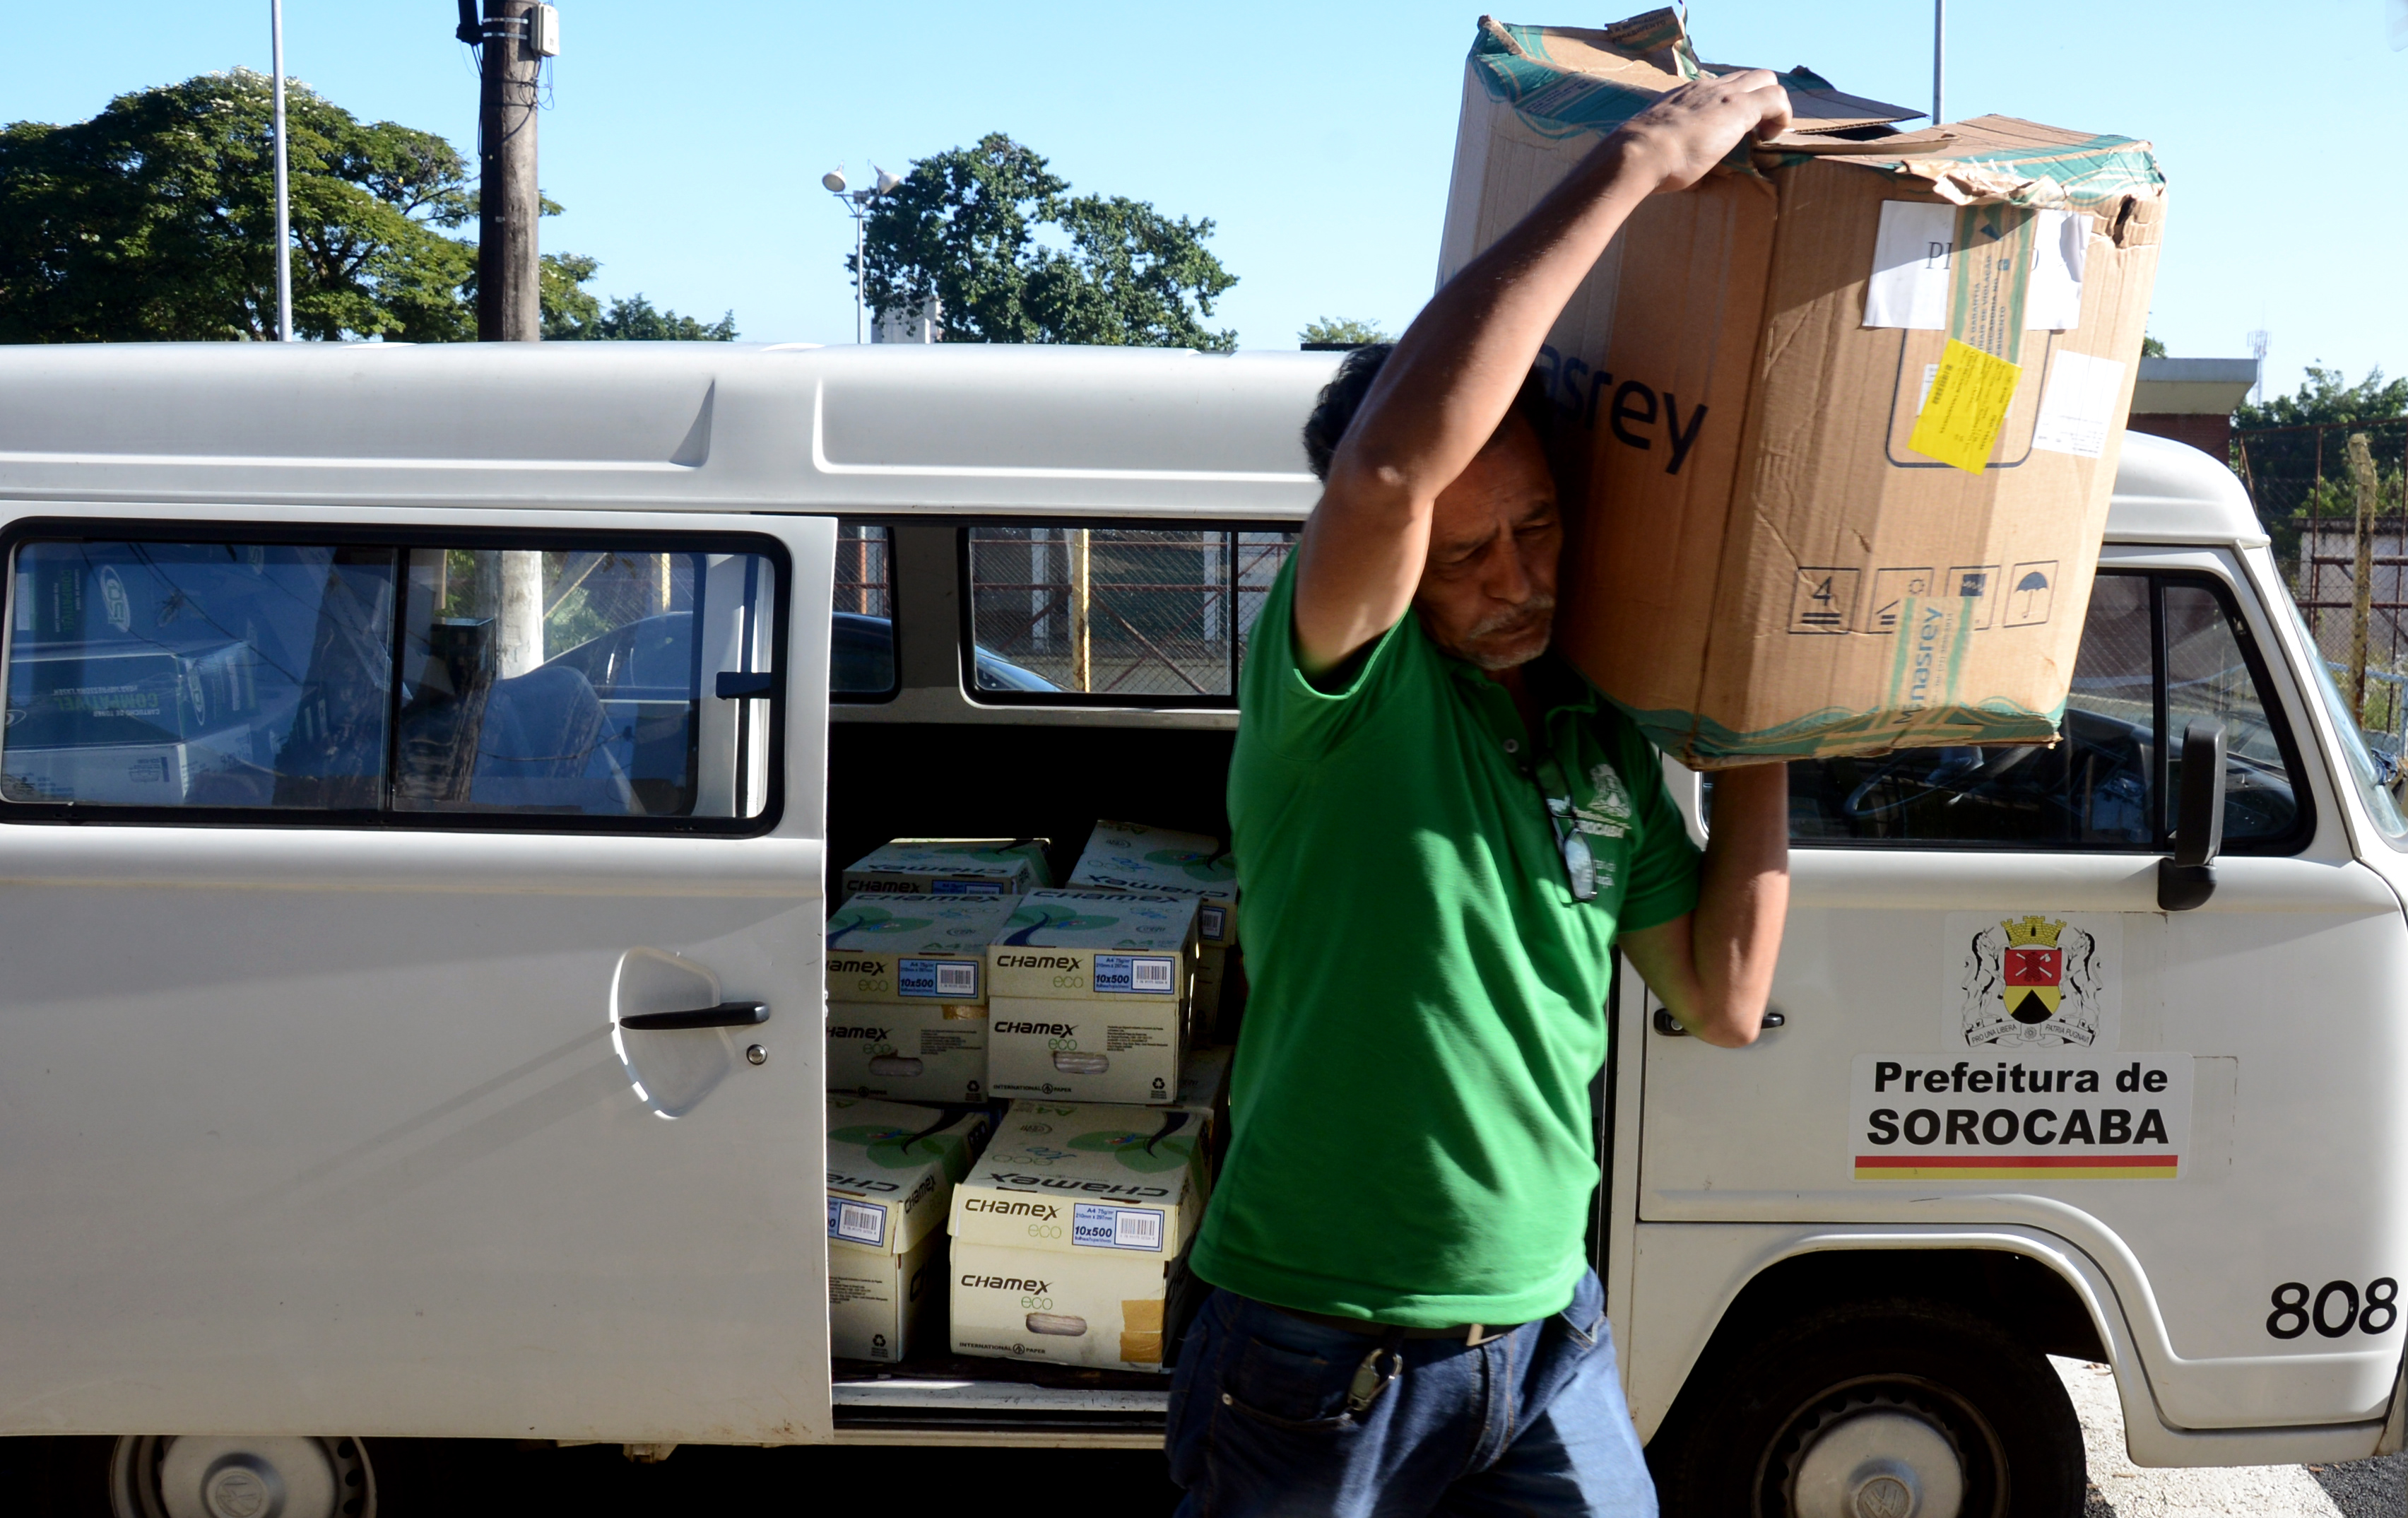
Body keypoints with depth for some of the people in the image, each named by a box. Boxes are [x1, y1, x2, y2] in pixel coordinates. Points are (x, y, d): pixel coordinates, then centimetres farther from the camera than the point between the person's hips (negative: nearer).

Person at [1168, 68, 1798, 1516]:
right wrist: (1630, 164, -31)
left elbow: (1724, 1000, 4)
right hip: (1323, 1358, -5)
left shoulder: (1604, 738, 4)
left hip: (1549, 1336, 5)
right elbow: (1391, 466, -36)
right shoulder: (1342, 685, -16)